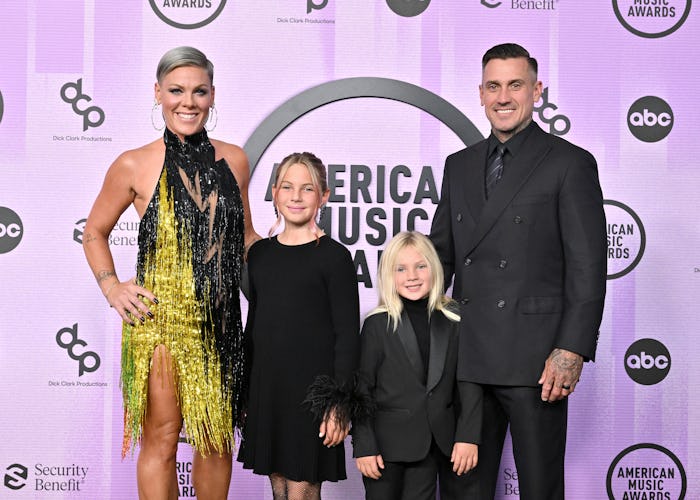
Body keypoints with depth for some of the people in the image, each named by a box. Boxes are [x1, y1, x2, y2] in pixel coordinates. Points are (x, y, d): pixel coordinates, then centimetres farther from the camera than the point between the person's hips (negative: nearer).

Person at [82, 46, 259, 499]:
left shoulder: (233, 160, 7)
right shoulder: (135, 166, -3)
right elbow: (95, 233, 10)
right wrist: (113, 289, -3)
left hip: (219, 321, 3)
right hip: (159, 321, -3)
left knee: (217, 439, 12)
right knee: (161, 441, 3)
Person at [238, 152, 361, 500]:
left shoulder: (334, 256, -6)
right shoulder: (260, 253, 10)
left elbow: (348, 335, -8)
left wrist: (339, 402, -14)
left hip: (312, 390, -5)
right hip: (265, 388, 5)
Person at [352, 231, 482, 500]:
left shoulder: (455, 320, 1)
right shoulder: (377, 324, -4)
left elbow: (469, 383, 1)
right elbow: (361, 389, -3)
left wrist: (468, 437, -6)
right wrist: (363, 446, -6)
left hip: (435, 445, 2)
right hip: (387, 446, -1)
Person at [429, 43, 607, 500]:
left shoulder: (570, 163, -2)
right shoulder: (460, 166, 15)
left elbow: (588, 268, -8)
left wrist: (571, 352, -15)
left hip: (533, 360, -5)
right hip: (466, 357, 5)